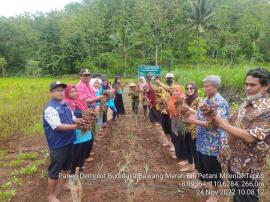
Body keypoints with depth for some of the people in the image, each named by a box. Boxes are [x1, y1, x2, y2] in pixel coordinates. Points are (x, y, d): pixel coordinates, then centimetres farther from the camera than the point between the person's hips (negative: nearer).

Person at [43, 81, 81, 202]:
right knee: (54, 171, 8)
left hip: (69, 142, 8)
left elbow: (73, 119, 11)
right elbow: (58, 126, -29)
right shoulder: (50, 108, -20)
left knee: (67, 167, 27)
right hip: (58, 145, -8)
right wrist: (76, 126, -28)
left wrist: (82, 120, -8)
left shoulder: (65, 105, 5)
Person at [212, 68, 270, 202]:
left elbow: (250, 137, -29)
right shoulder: (247, 103, 5)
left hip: (247, 165, -8)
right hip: (233, 158, 8)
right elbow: (234, 124, 9)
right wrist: (216, 119, -9)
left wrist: (221, 124, -27)